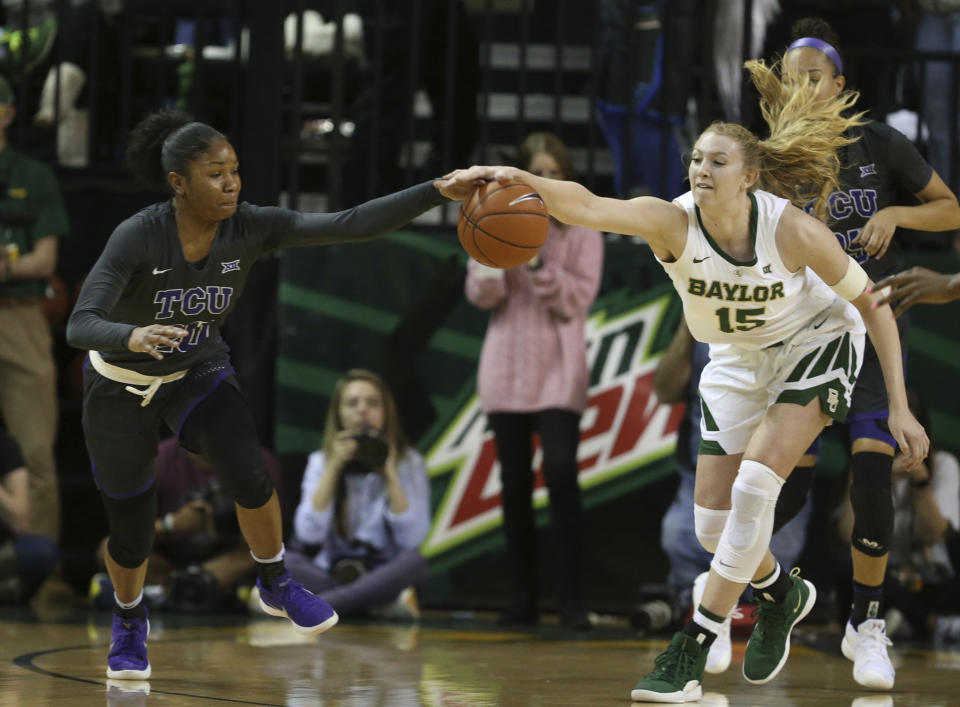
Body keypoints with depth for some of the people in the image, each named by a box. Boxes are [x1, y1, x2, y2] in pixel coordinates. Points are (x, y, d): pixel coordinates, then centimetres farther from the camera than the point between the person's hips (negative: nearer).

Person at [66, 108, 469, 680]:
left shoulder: (250, 227, -23)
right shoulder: (138, 237, -31)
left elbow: (351, 225, -30)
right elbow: (80, 327, -38)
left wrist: (441, 191, -40)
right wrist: (134, 337, -59)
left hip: (200, 372, 2)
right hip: (123, 383, -2)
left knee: (249, 475, -25)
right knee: (132, 533, 5)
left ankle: (276, 585, 2)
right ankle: (130, 622, 38)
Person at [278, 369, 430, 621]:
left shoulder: (408, 463, 2)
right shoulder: (321, 462, 6)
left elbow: (412, 540, -10)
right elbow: (308, 535, -10)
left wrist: (390, 475, -12)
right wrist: (333, 468, -10)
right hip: (331, 576, 1)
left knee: (414, 562, -34)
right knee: (285, 561, -28)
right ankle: (384, 605, -34)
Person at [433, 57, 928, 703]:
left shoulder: (793, 231, -30)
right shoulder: (673, 223, -28)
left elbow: (874, 306, -17)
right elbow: (589, 207, -47)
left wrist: (899, 408, -18)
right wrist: (519, 179, -67)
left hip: (817, 343, -4)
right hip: (739, 360, 4)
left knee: (753, 486, -22)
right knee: (713, 523, 2)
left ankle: (693, 650, -16)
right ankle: (781, 595, 36)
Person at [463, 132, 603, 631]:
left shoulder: (582, 231, 2)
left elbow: (578, 299, -6)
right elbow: (479, 295, 2)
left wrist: (539, 263, -20)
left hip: (558, 369, -3)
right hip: (507, 366, 3)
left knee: (561, 472, -17)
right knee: (514, 482, 4)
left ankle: (572, 600, -15)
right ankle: (523, 599, 11)